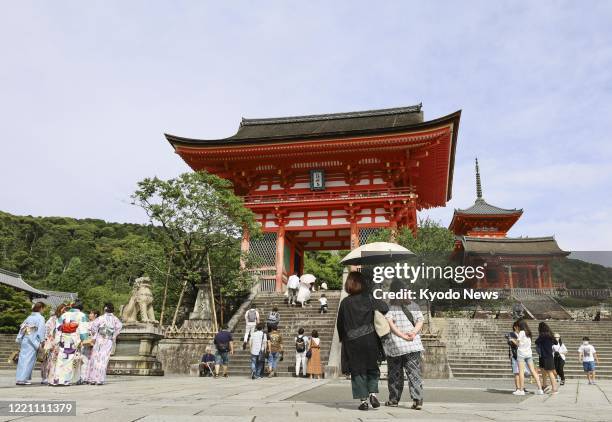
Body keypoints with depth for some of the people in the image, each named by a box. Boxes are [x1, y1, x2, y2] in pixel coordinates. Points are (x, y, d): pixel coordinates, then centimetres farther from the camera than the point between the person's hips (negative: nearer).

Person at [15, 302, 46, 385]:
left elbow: (21, 328, 14)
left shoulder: (29, 317, 15)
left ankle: (19, 378, 13)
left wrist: (19, 339, 19)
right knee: (29, 360, -3)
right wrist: (41, 341, -7)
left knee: (23, 359, 10)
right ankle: (22, 379, -6)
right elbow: (41, 330, -11)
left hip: (24, 341, 7)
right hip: (33, 342, -7)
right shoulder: (40, 318, -5)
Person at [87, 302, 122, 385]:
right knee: (103, 360, 5)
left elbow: (93, 325, -16)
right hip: (109, 342, 1)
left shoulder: (101, 318, -2)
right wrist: (114, 337, -3)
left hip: (99, 341, -1)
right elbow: (119, 326, -13)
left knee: (95, 359, 10)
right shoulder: (115, 319, 3)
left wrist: (94, 337, -4)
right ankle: (100, 379, 3)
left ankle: (92, 379, 12)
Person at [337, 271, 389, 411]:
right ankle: (373, 393, 2)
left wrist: (344, 339, 16)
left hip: (352, 343, 0)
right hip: (370, 340, 0)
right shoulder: (368, 299, -3)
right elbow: (384, 308, -14)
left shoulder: (345, 303, -2)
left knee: (357, 371, 9)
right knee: (372, 368, 17)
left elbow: (340, 324, 3)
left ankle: (363, 400, 7)